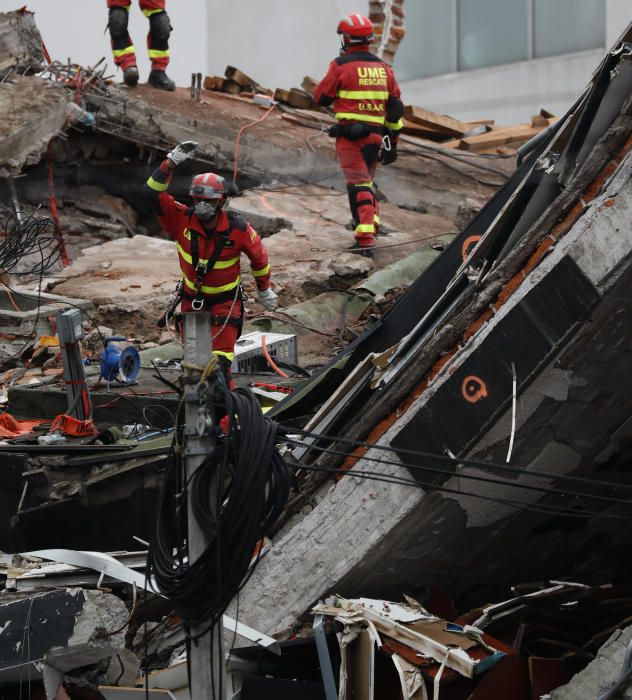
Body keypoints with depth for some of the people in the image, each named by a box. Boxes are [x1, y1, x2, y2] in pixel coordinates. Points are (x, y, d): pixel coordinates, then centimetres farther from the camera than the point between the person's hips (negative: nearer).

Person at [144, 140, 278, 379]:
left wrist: (264, 289, 10)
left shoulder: (237, 229, -20)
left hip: (225, 299, -3)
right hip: (192, 296, 3)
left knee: (222, 354, -13)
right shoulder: (181, 219, -18)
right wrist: (171, 162, -32)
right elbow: (153, 193, -24)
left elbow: (258, 256, -2)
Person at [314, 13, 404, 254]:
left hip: (350, 136, -5)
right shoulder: (383, 68, 10)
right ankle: (371, 228, 21)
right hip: (376, 137, 5)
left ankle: (366, 239, -17)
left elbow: (320, 98, -1)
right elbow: (396, 108, 12)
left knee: (358, 185, -8)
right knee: (366, 182, 22)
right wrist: (393, 143, 18)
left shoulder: (340, 65, -8)